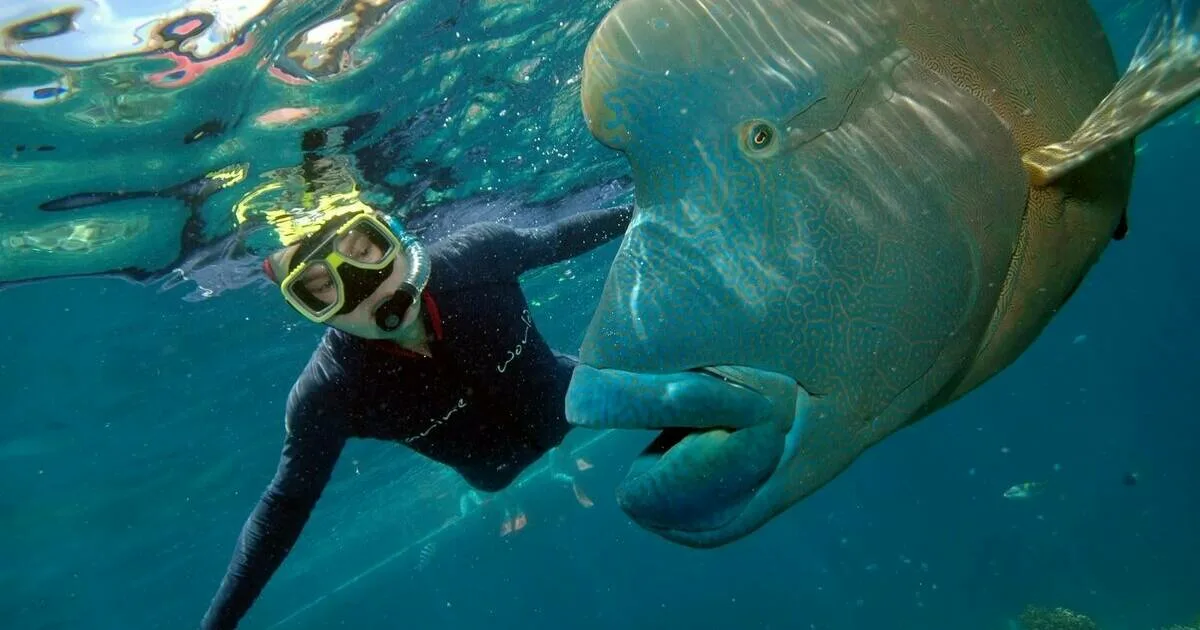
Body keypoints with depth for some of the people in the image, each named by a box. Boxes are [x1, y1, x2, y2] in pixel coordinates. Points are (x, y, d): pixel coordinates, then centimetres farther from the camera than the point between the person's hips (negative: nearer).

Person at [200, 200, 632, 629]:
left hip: (564, 396, 1)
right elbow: (287, 503, -20)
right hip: (498, 475, 0)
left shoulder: (474, 256, -34)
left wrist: (633, 214, -1)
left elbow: (551, 240, -14)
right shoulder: (325, 396, -35)